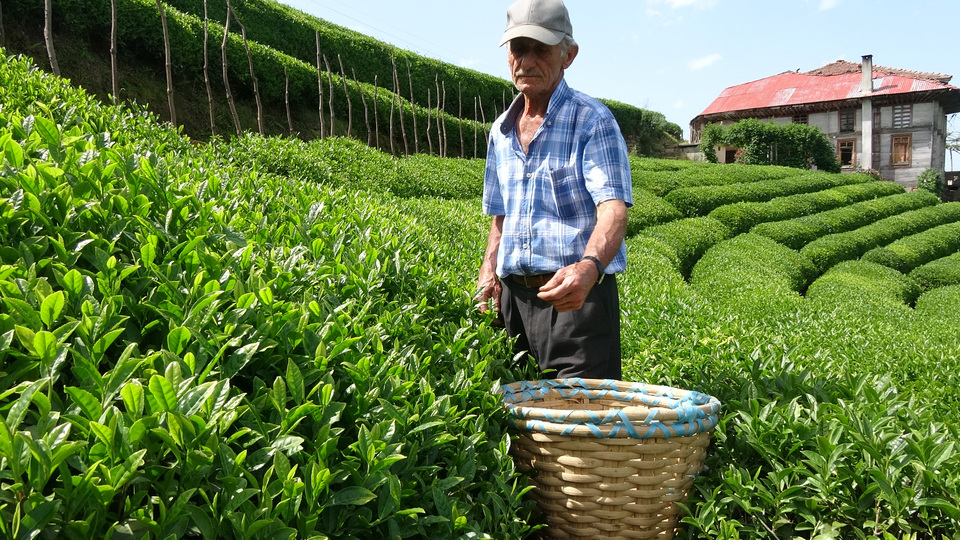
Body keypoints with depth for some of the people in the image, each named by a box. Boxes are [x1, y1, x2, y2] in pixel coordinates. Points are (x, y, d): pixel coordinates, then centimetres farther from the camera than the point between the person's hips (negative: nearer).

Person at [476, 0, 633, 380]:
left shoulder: (592, 120, -6)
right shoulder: (501, 131, 14)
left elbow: (613, 209, -19)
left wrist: (588, 268, -38)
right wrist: (488, 270, 5)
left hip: (576, 295, -6)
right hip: (514, 296, 6)